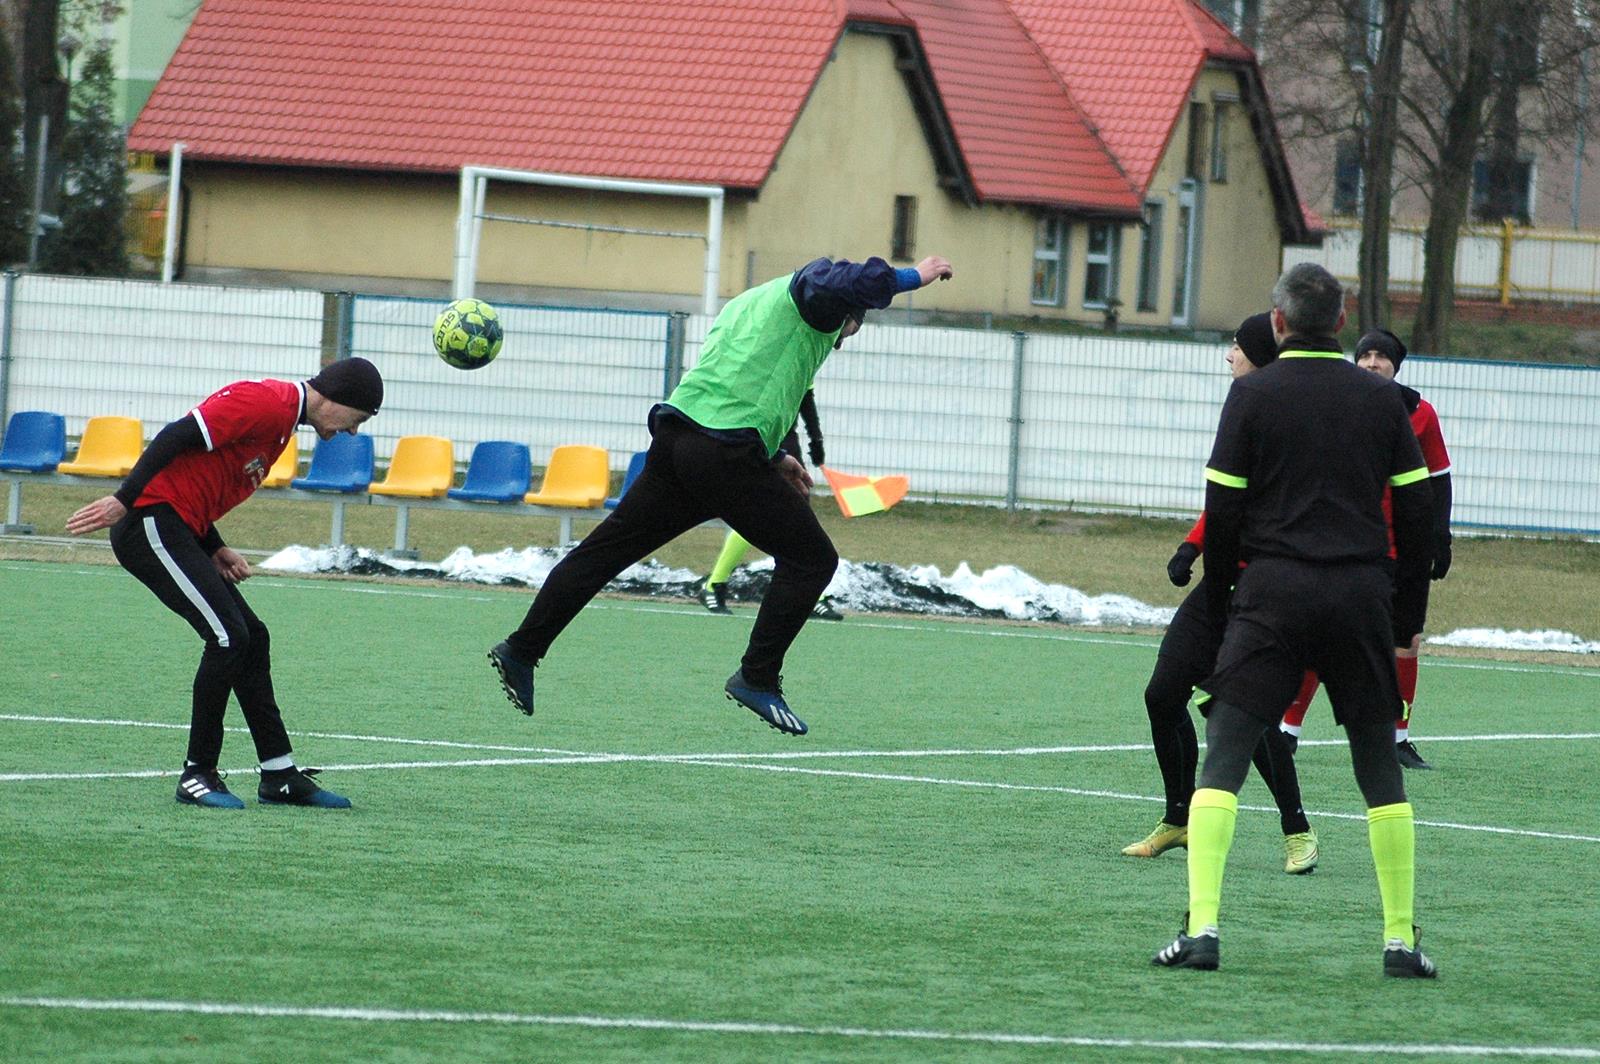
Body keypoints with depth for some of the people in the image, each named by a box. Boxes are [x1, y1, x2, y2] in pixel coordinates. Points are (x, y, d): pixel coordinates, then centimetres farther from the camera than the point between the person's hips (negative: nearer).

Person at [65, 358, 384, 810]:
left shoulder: (281, 420, 19)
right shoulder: (268, 403, -13)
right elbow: (177, 437, -22)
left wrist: (216, 550, 8)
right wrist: (124, 500, -25)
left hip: (176, 533, 11)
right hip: (150, 523, -11)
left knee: (252, 638, 11)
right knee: (229, 636, -14)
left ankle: (279, 776, 16)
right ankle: (197, 775, -6)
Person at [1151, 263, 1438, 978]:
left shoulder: (1253, 395, 0)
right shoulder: (1381, 399, 7)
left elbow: (1223, 508, -2)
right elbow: (1417, 510, 7)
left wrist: (1217, 595, 10)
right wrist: (1408, 613, 14)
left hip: (1272, 596, -2)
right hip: (1361, 595, 2)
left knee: (1223, 758, -2)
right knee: (1379, 765, 11)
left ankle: (1201, 928, -14)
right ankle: (1401, 939, 10)